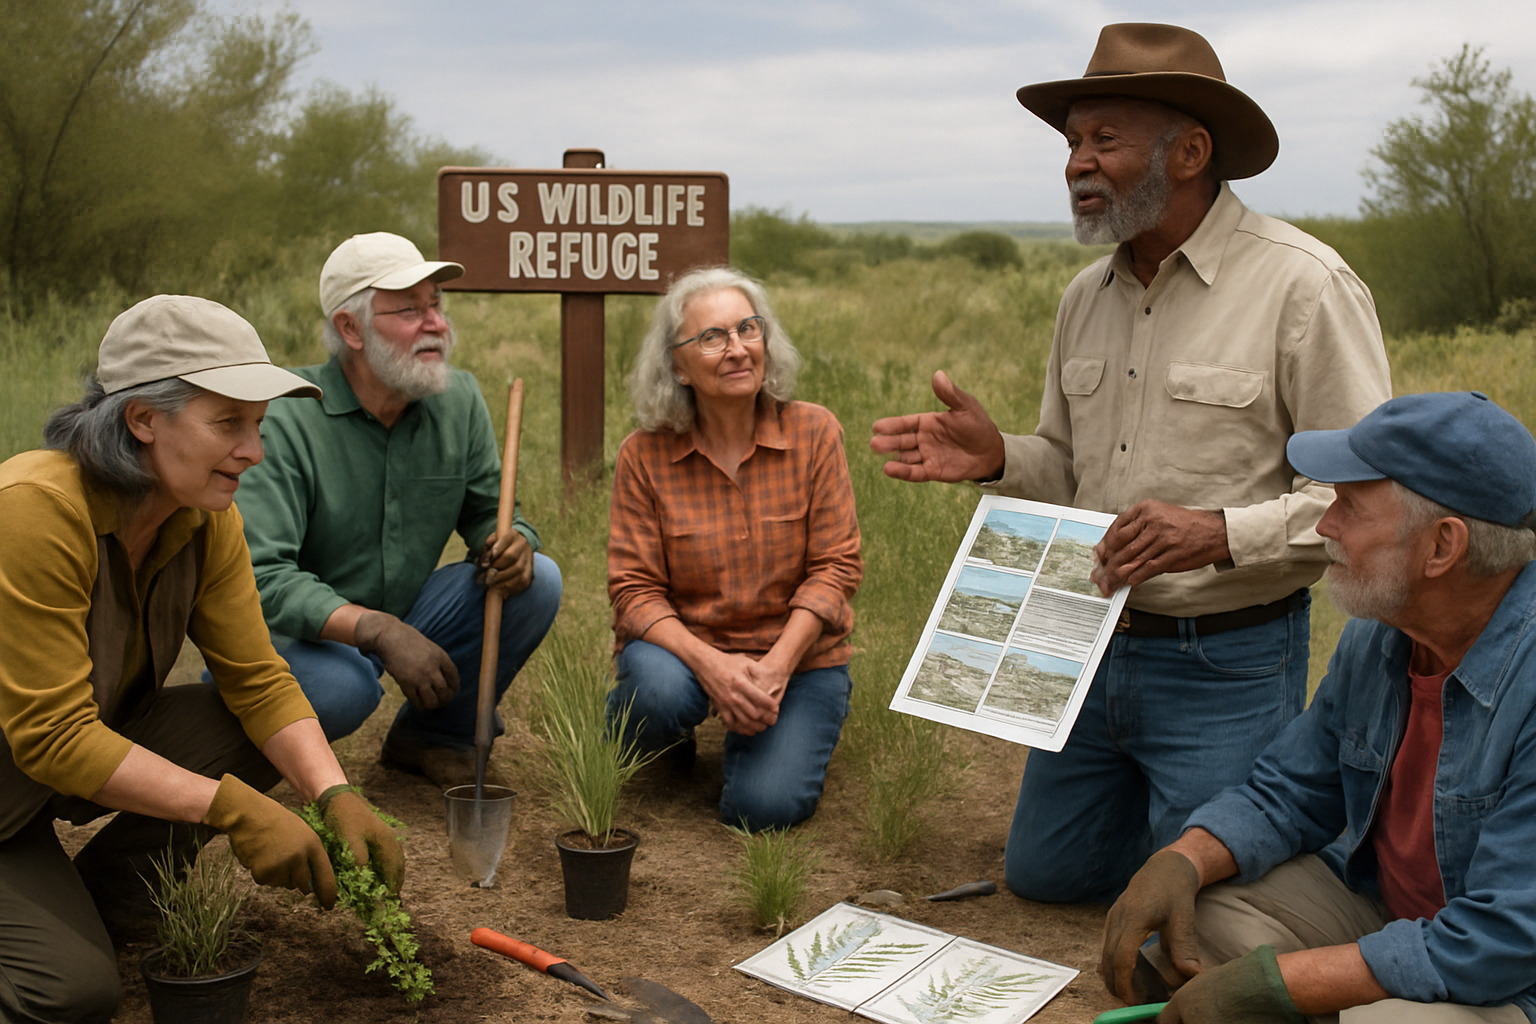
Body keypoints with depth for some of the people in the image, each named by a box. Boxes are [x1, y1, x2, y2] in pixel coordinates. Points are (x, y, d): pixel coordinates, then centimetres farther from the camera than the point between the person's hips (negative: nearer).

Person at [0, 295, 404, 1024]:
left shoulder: (205, 517, -9)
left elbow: (256, 679, -9)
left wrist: (336, 797, -25)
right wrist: (231, 809, -33)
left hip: (100, 739, 7)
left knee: (256, 735, -12)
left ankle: (103, 903, 5)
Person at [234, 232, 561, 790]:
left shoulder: (458, 399, -4)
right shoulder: (284, 419, -21)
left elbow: (488, 508, 5)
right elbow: (258, 575, -28)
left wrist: (512, 541, -22)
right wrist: (377, 631, -39)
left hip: (406, 617, 5)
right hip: (301, 634, -5)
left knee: (536, 582, -16)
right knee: (343, 685, -38)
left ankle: (430, 737, 6)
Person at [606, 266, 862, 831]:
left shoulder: (814, 432, -9)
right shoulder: (644, 455, -9)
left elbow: (836, 566, -9)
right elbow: (635, 588, -10)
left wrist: (775, 667, -22)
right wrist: (711, 664, -27)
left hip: (797, 653, 0)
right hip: (683, 644, 0)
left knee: (765, 806, -19)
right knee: (661, 691, -35)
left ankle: (749, 730, 18)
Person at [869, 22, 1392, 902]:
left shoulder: (1303, 285, -16)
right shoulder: (1088, 296, 6)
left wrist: (1221, 532, -31)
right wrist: (996, 458, -7)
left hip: (1226, 662, -7)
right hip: (1093, 647, 7)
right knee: (1042, 874, 17)